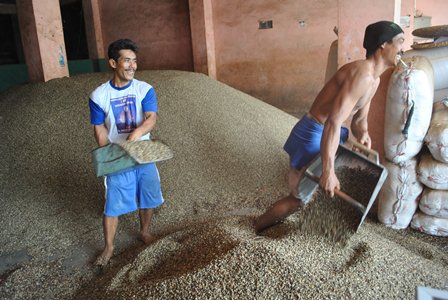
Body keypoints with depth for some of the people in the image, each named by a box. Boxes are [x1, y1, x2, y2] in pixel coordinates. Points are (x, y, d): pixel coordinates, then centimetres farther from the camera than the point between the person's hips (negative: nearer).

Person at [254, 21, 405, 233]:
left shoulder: (374, 80, 9)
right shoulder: (362, 74, -26)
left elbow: (359, 119, 17)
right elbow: (333, 122, -35)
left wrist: (363, 135, -8)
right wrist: (328, 171, -37)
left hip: (329, 134, 10)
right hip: (312, 135, -10)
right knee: (299, 198, 0)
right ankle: (255, 229, 19)